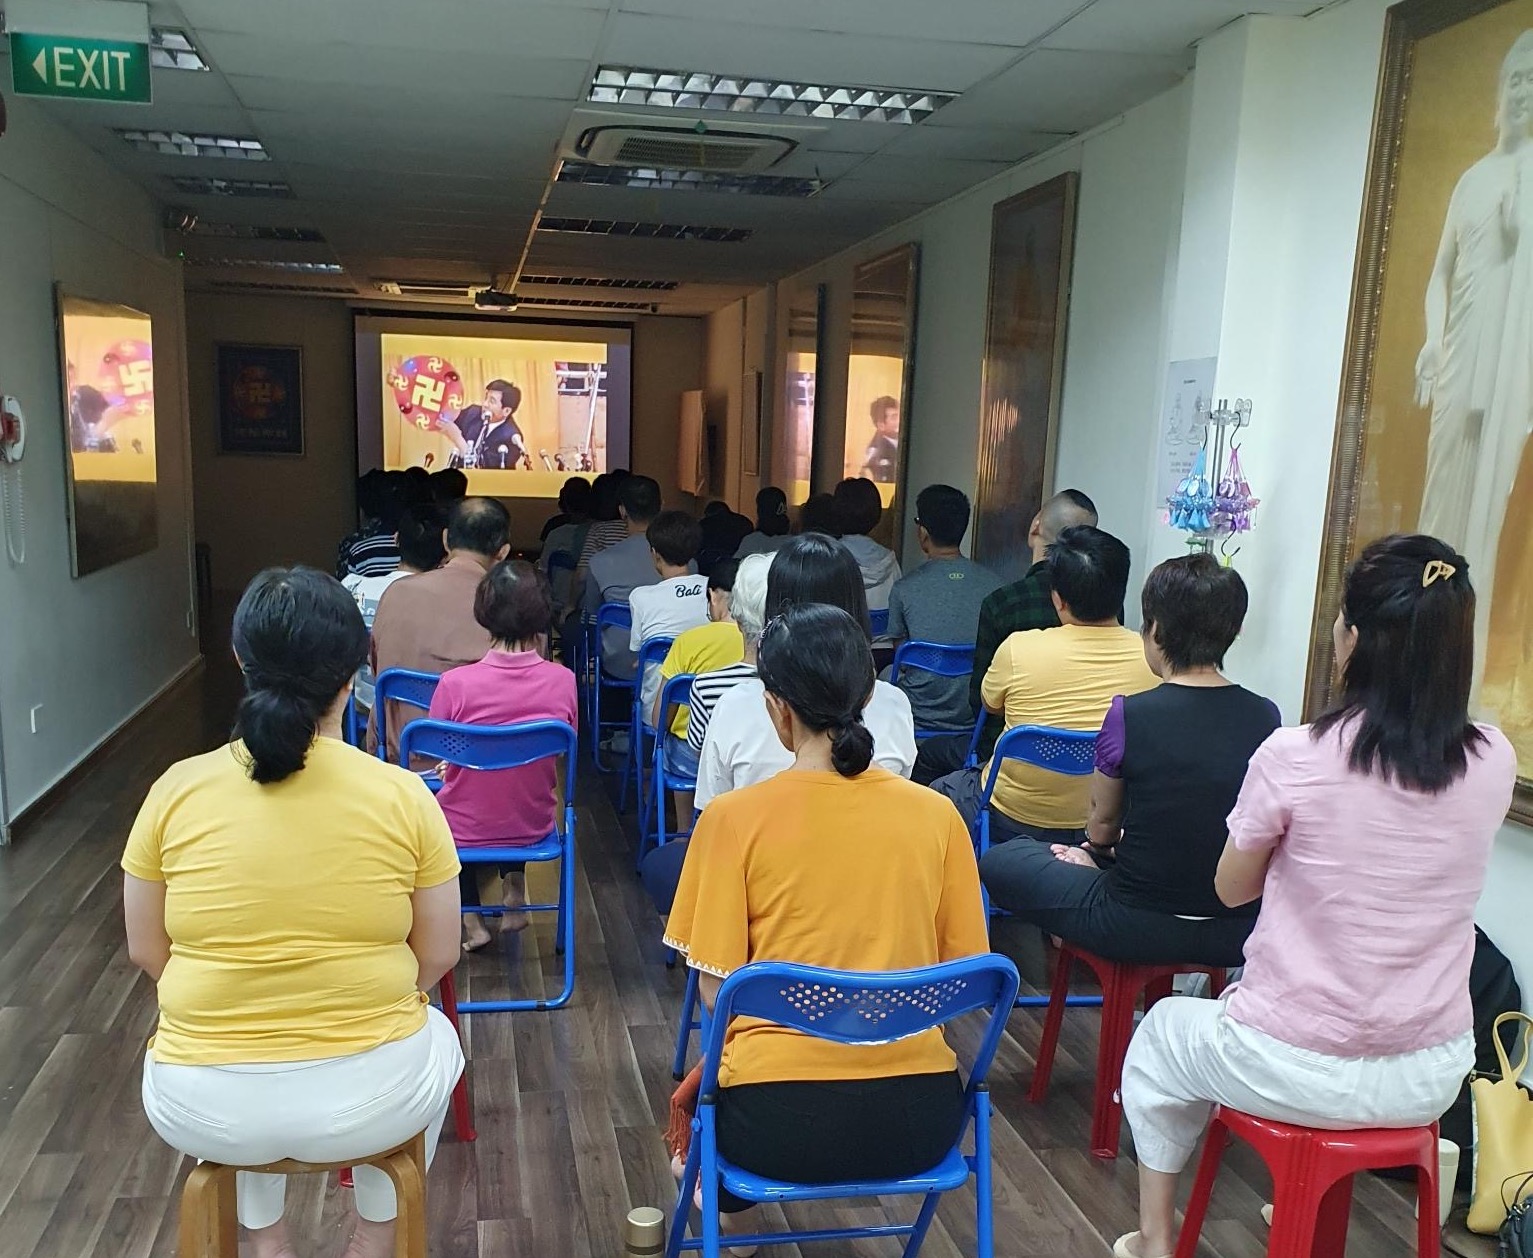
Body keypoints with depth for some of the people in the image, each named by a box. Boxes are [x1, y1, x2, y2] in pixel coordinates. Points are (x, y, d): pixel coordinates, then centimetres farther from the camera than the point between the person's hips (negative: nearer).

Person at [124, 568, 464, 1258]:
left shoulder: (176, 790, -9)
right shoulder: (404, 795, -13)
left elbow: (146, 953, 3)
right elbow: (437, 956, -3)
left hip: (205, 1109, 2)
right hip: (368, 1100, -1)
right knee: (435, 1036, 33)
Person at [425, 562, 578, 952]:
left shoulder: (456, 683, -24)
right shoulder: (562, 680, -18)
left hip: (466, 832, -2)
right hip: (533, 827, 2)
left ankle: (470, 918, 26)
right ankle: (514, 893, 28)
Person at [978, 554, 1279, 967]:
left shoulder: (1129, 715, -18)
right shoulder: (1266, 716, -5)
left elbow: (1102, 822, -1)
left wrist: (1100, 848, 26)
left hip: (1142, 931, -6)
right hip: (1238, 933, 6)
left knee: (998, 862, 14)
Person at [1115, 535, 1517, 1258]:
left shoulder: (1293, 758, -21)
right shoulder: (1494, 762, -9)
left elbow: (1231, 890, -4)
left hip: (1298, 1075, -4)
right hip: (1433, 1079, 5)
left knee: (1161, 1035, 26)